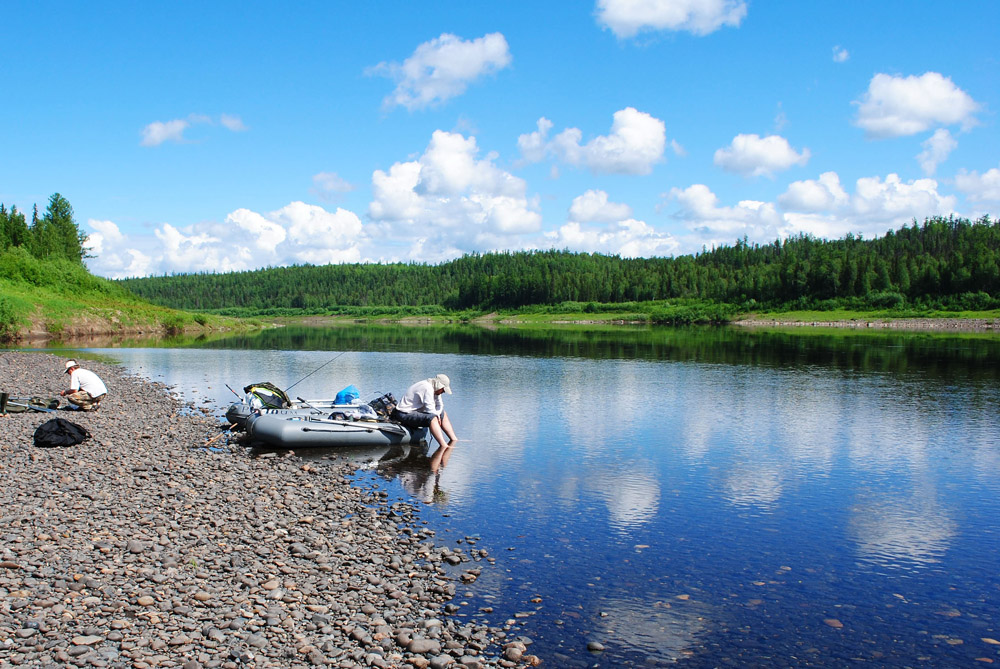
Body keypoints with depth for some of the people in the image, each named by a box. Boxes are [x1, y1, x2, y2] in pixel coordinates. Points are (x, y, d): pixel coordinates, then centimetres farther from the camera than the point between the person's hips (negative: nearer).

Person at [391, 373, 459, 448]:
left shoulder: (433, 388, 7)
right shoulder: (427, 388, -24)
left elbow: (440, 405, 17)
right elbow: (430, 409, -26)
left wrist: (437, 415, -2)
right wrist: (437, 417, -7)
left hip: (415, 411, 11)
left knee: (443, 413, 15)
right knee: (432, 418, -34)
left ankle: (454, 440, 15)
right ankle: (444, 447, -42)